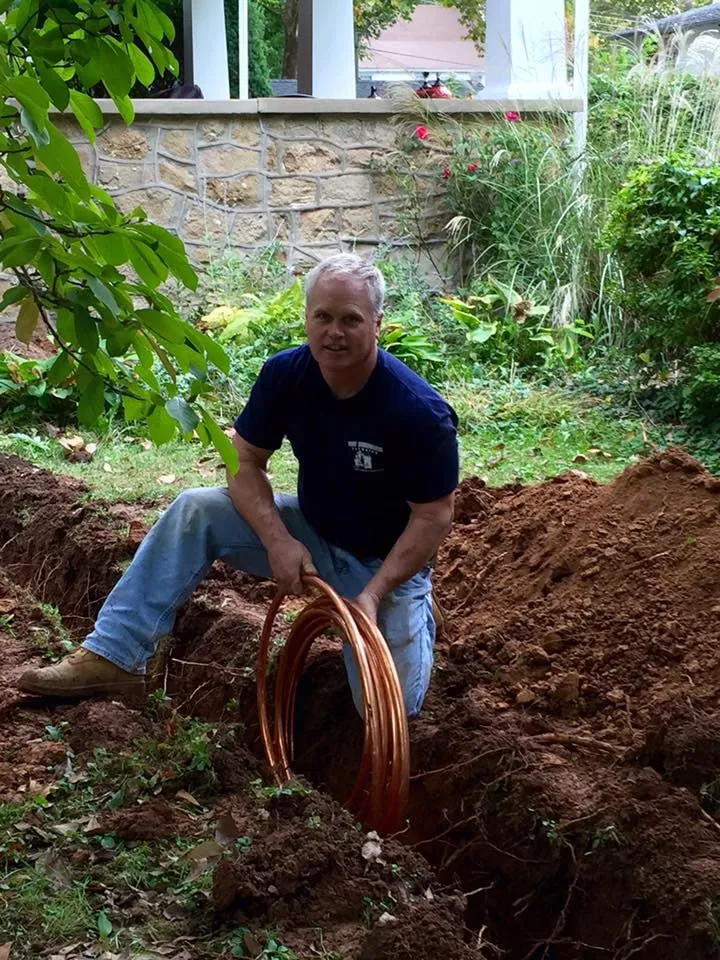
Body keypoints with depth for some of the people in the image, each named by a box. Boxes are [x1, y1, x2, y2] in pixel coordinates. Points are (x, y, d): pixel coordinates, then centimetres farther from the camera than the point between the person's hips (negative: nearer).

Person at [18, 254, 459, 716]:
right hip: (311, 534, 4)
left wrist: (373, 596, -28)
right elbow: (246, 462, -6)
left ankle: (412, 611, 18)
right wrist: (278, 540, -23)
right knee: (197, 509, -15)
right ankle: (115, 657, -13)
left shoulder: (420, 411, -28)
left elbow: (433, 518, -21)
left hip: (389, 561, -4)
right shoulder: (284, 374, -14)